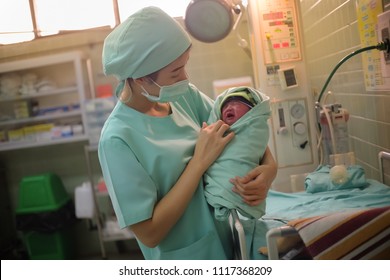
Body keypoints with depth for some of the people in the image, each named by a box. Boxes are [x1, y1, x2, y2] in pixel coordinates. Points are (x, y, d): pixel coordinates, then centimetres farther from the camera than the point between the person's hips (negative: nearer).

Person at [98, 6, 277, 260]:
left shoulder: (185, 95, -9)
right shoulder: (118, 139, -25)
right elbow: (149, 233, -24)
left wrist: (269, 166, -19)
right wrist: (200, 161, -26)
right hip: (186, 259, -5)